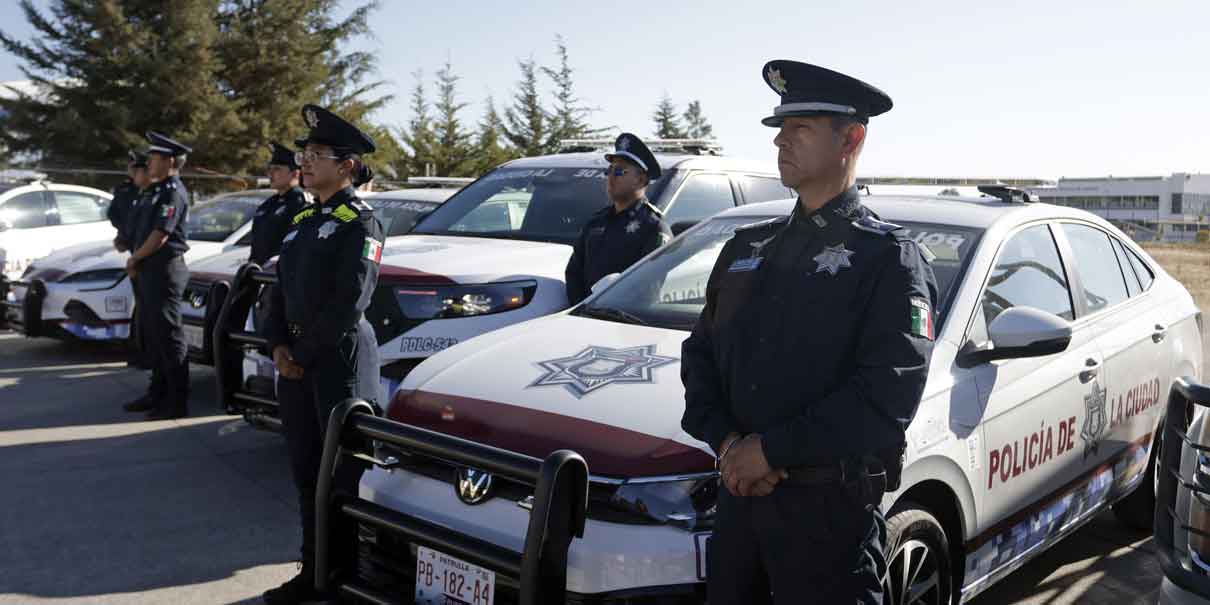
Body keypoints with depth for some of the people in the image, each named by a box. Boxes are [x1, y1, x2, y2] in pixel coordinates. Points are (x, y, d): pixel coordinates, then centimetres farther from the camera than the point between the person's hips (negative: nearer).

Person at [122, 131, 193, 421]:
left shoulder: (173, 193, -14)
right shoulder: (153, 190, 16)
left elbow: (160, 236, -19)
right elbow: (140, 230, 21)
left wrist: (134, 258, -5)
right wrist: (135, 261, 7)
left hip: (165, 269, -10)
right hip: (148, 270, 10)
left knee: (168, 335, -6)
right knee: (150, 332, 16)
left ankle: (177, 402, -1)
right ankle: (158, 393, 26)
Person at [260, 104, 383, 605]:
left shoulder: (359, 222, -9)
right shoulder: (302, 221, 15)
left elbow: (348, 303, -17)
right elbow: (281, 290, 14)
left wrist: (304, 355, -13)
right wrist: (278, 347, -1)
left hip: (340, 358, -8)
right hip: (296, 360, 8)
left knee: (346, 471, 0)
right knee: (306, 470, 13)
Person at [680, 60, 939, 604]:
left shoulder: (888, 257, -7)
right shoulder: (747, 247, 12)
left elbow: (887, 396, -17)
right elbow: (700, 352, 10)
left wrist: (771, 449, -16)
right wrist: (726, 442, -6)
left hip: (831, 505, -5)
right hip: (739, 491, 6)